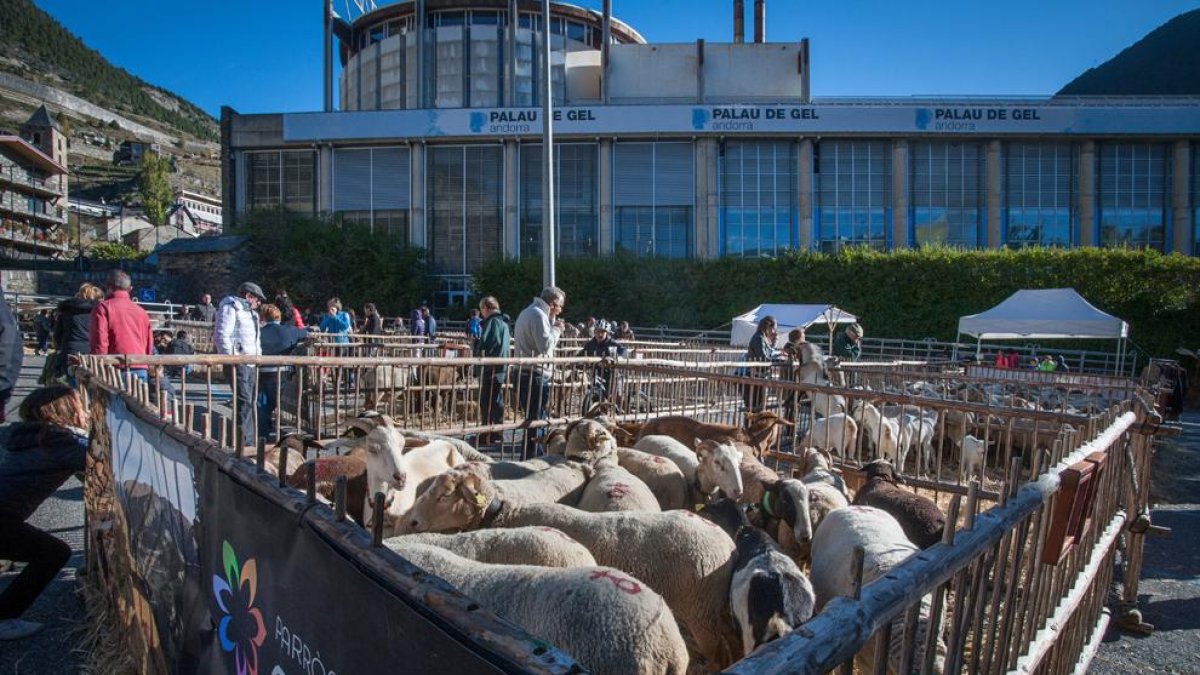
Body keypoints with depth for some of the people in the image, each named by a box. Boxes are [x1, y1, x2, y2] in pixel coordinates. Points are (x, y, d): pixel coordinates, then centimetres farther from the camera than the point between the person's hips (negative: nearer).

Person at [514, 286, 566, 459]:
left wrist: (553, 327, 13)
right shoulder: (538, 315, -13)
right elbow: (545, 345, -20)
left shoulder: (526, 312, 20)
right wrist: (556, 329, -5)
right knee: (536, 422, -5)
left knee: (532, 421, 15)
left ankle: (526, 460, 21)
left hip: (524, 374, 10)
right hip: (535, 376, -10)